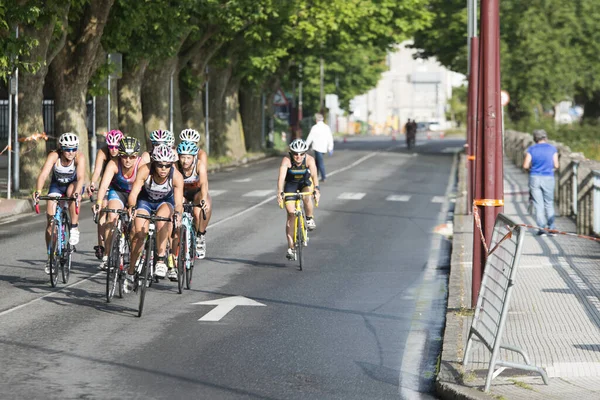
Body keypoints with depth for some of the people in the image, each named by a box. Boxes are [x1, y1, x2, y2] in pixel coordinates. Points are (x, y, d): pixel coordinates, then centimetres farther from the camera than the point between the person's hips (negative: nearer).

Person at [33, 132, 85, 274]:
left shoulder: (79, 157, -28)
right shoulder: (54, 156, -28)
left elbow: (81, 177, -41)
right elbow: (43, 174, -40)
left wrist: (77, 193, -60)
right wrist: (38, 191, -58)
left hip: (73, 184, -1)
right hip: (57, 185, 1)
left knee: (72, 192, -38)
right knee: (50, 220, -8)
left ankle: (74, 228, -21)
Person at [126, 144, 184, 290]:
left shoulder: (176, 176, -31)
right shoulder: (145, 170, -32)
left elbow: (178, 202, -37)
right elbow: (133, 193, -37)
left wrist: (177, 213, -58)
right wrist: (131, 207, -57)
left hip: (165, 201, 0)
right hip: (145, 200, 0)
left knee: (162, 219, -33)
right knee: (139, 233, -15)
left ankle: (161, 259, -25)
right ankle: (130, 272, 2)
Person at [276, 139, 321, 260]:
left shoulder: (309, 160, -28)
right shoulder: (286, 160, -30)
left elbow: (314, 175, -41)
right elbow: (281, 177, -42)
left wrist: (316, 189, -58)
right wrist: (280, 192, -56)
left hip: (305, 183, 0)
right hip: (291, 184, 0)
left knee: (307, 198, -34)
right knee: (291, 213, -8)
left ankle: (309, 219, -3)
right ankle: (291, 248, -4)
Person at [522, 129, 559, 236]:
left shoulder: (531, 149, -1)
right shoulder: (552, 149, 0)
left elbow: (525, 166, -5)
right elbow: (556, 165, -1)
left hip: (535, 178, 0)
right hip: (548, 178, 0)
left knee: (538, 205, 4)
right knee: (549, 204, 11)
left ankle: (542, 228, 0)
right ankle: (551, 228, 6)